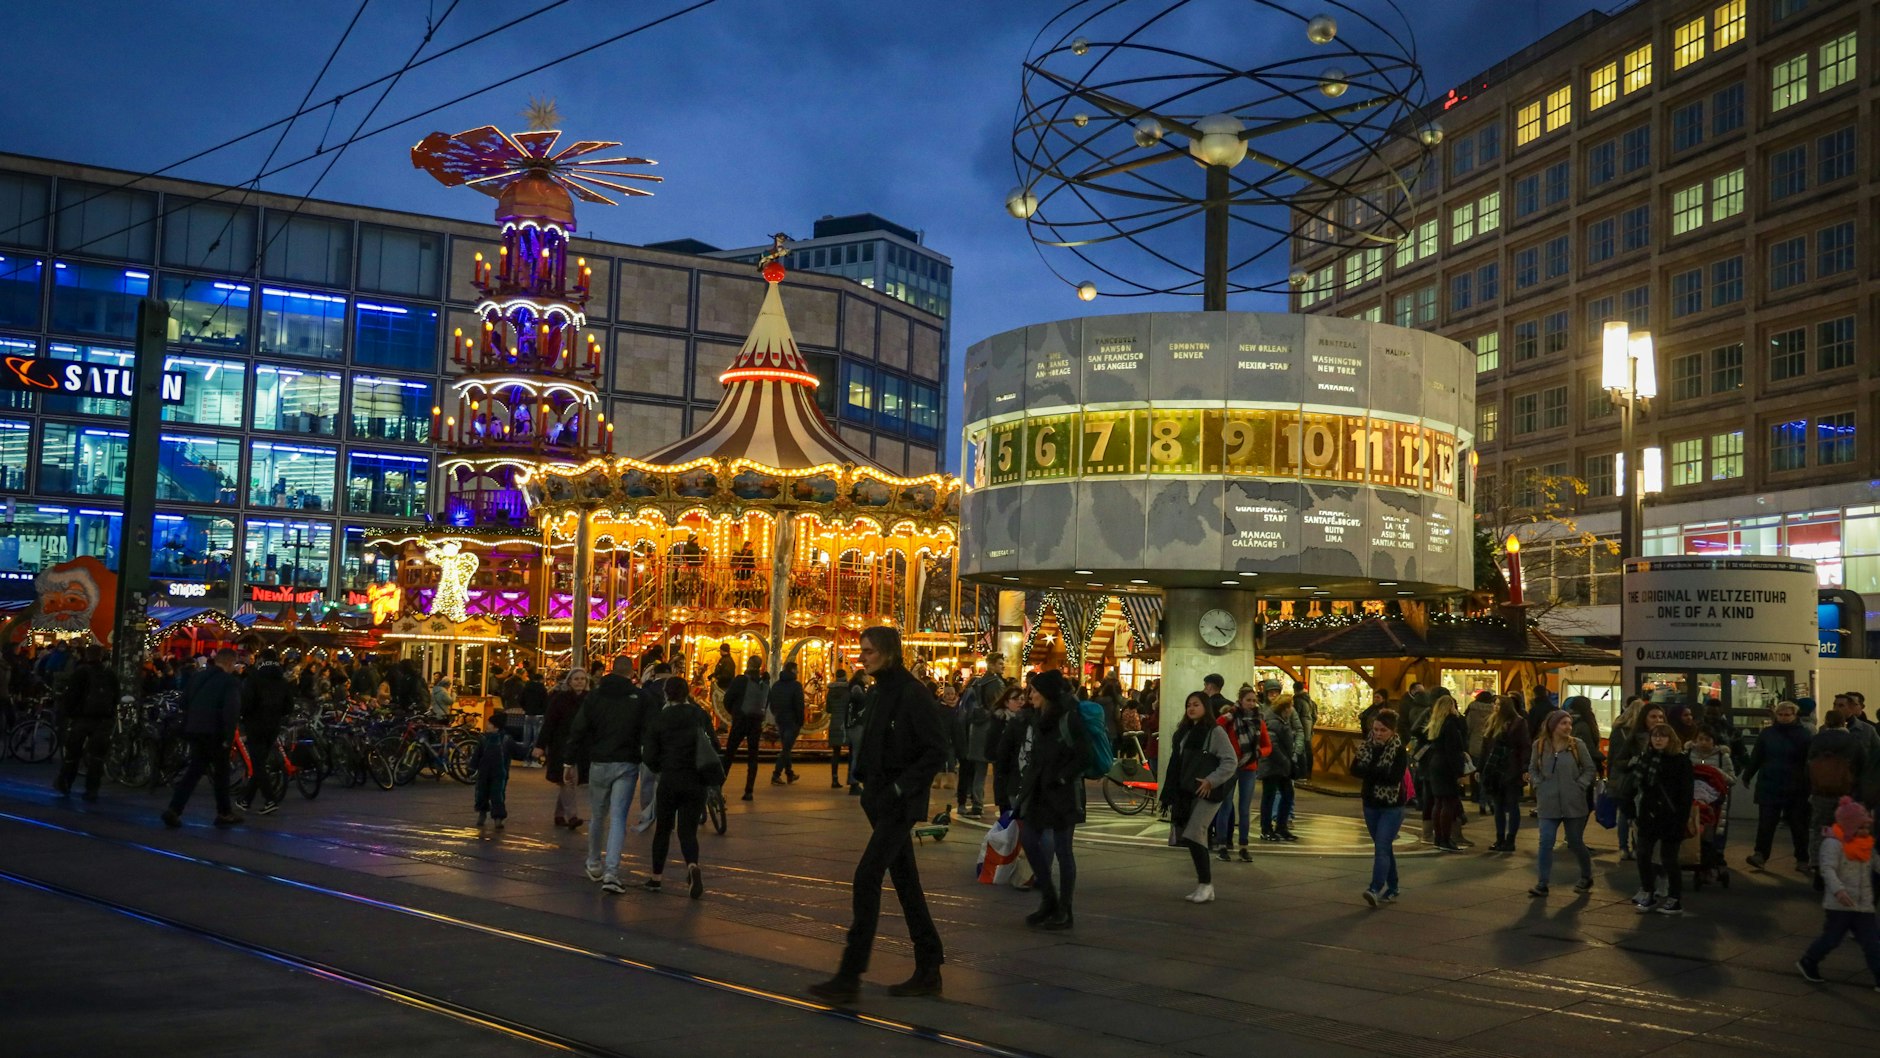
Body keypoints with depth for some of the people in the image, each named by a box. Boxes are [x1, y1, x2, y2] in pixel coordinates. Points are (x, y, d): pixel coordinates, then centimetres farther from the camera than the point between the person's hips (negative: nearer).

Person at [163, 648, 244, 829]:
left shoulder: (200, 678, 14)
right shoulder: (231, 682, -9)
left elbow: (185, 702, 17)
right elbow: (231, 711, -19)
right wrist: (228, 737, -15)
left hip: (195, 731, 6)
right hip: (214, 733, -6)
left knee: (194, 770, 11)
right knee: (221, 772, 7)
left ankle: (174, 810, -1)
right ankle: (224, 813, 14)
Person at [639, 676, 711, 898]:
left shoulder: (658, 721, -4)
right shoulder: (700, 716, 1)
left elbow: (648, 756, -5)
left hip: (669, 781, -1)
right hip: (696, 782, 1)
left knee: (662, 829, 16)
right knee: (688, 831, 5)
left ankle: (655, 878, 23)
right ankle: (692, 866, -24)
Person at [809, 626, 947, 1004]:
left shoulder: (913, 695, -15)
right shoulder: (880, 693, 11)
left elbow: (937, 752, -17)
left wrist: (899, 787, -20)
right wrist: (868, 783, 10)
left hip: (901, 803, -9)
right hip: (882, 801, 9)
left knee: (867, 877, -12)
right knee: (904, 880, 12)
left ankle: (850, 977, -8)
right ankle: (929, 969, 20)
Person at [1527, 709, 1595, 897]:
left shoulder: (1577, 744, -4)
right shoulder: (1540, 745, 0)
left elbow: (1590, 769, 2)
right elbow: (1532, 769, 11)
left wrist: (1580, 785, -8)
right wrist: (1539, 785, -3)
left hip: (1573, 803, -1)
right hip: (1548, 804, 1)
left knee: (1575, 842, 10)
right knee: (1546, 843, -5)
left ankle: (1586, 878, 33)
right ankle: (1542, 883, -1)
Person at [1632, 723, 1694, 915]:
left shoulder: (1681, 760, -8)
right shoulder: (1646, 758, 7)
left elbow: (1686, 792, -10)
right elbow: (1641, 786, 9)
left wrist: (1684, 818, -15)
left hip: (1671, 817, -5)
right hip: (1649, 815, 5)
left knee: (1668, 858, 1)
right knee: (1643, 854, 5)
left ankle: (1675, 899, 12)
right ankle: (1648, 894, 18)